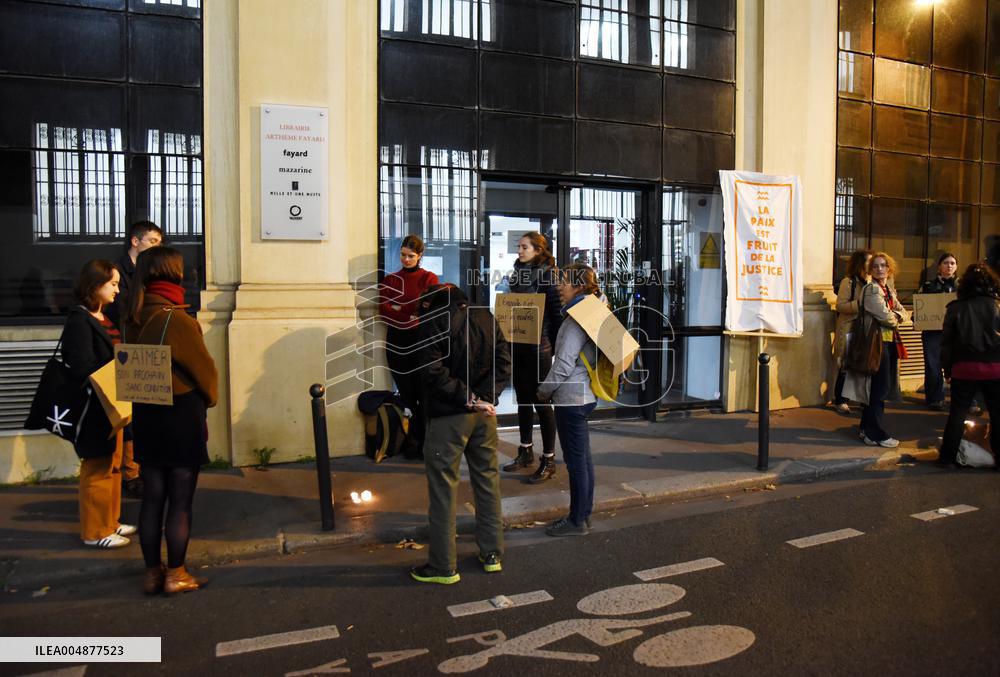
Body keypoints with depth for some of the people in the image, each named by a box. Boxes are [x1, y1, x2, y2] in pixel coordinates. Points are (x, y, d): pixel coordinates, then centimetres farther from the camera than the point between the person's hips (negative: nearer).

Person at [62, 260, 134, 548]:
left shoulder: (104, 318, 11)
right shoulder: (79, 320, -15)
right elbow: (83, 368, -22)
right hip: (94, 408, -9)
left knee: (113, 466, 17)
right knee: (97, 470, 2)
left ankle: (109, 522, 30)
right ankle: (95, 532, 14)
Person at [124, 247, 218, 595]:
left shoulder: (134, 320, 1)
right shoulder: (177, 319, -19)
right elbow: (204, 370, -11)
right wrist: (210, 398, 8)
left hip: (146, 418, 7)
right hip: (181, 419, -7)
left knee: (152, 497, 14)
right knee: (180, 501, 5)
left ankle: (153, 572, 24)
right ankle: (176, 575, 15)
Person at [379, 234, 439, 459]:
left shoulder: (429, 278, 4)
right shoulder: (389, 280, 11)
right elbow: (384, 311, -1)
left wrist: (398, 309, -11)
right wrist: (410, 317, -14)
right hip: (396, 344, 3)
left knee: (424, 394, -2)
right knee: (406, 395, 7)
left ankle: (426, 443, 6)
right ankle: (411, 442, 15)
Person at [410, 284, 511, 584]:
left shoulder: (436, 322, -9)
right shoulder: (485, 317, 7)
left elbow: (433, 372, -19)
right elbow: (503, 362, 1)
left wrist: (466, 398, -13)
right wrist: (484, 397, -7)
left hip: (448, 416, -5)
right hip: (484, 414, 6)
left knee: (443, 487, 4)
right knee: (488, 480, 15)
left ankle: (443, 566, 11)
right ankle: (493, 554, 24)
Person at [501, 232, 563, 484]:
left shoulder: (546, 274, -10)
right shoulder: (517, 274, 12)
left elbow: (557, 311, -12)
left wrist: (555, 344, -14)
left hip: (538, 347, -7)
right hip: (518, 346, 7)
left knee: (541, 402, 0)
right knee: (523, 399, 14)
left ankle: (548, 460, 10)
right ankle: (526, 452, 28)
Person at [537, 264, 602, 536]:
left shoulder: (577, 317, -18)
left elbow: (565, 363, -21)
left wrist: (544, 390, -8)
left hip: (571, 398, -10)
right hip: (583, 395, 10)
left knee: (576, 461, 0)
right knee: (583, 458, 16)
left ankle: (577, 521, 11)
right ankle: (583, 514, 27)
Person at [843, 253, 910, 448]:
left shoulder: (890, 290, 17)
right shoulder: (871, 289, -10)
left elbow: (904, 313, 12)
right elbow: (885, 316, -17)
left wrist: (896, 315, -8)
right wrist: (897, 317, 2)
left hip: (890, 341, 8)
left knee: (878, 387, 12)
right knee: (881, 387, -6)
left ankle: (867, 429, 21)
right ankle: (876, 434, 1)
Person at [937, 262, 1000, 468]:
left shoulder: (955, 308, -1)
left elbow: (946, 342, 0)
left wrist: (947, 368, 8)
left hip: (964, 367, 0)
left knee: (958, 412, 7)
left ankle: (947, 456, 9)